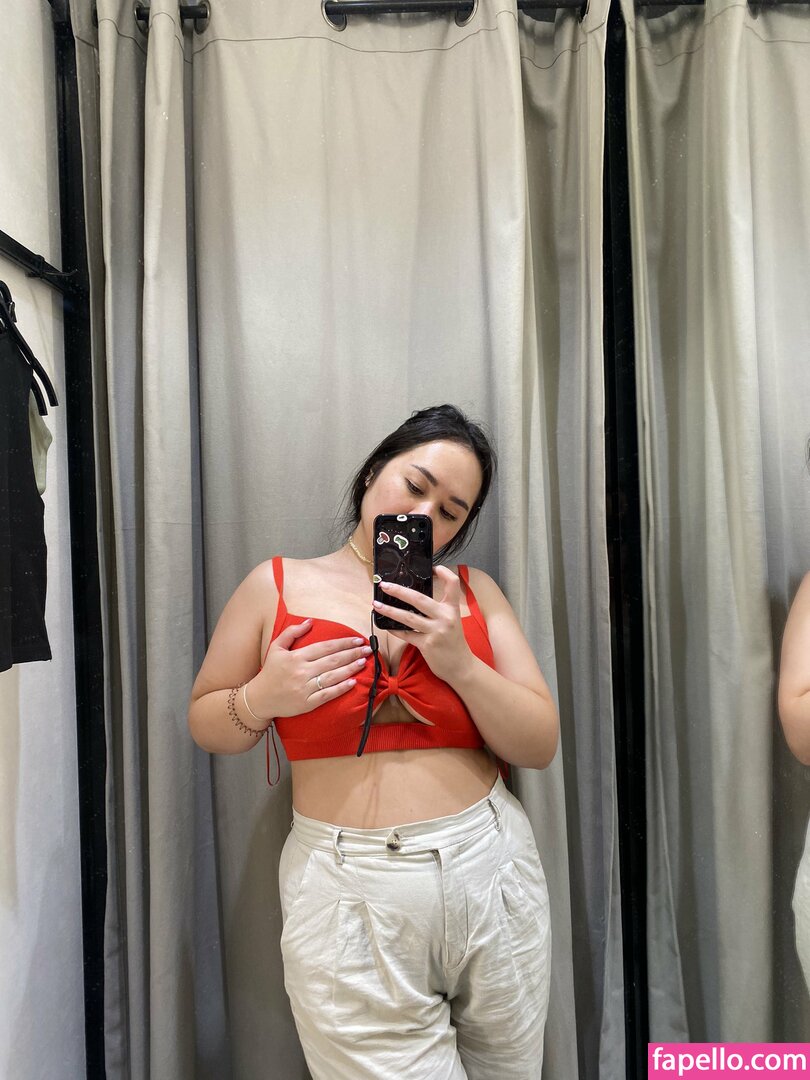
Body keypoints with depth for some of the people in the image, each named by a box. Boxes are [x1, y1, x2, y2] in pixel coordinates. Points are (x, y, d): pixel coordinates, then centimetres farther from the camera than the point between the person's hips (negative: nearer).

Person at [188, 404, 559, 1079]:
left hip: (492, 875, 3)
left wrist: (460, 662, -16)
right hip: (349, 895, -2)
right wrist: (261, 701, -14)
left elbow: (541, 745, -1)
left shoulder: (473, 592, 1)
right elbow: (206, 723, 7)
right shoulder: (278, 585, -2)